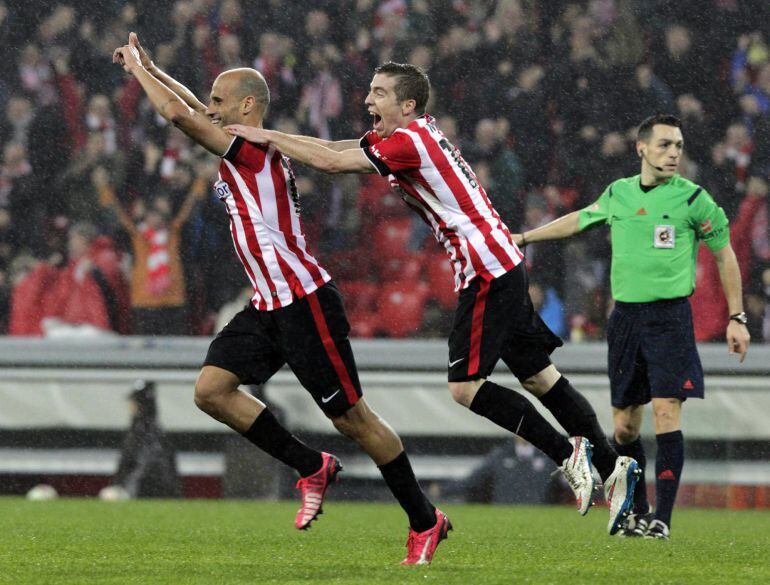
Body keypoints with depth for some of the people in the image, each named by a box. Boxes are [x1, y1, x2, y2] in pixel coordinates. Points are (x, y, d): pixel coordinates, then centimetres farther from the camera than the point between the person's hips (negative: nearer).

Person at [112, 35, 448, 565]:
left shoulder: (255, 151, -14)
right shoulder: (244, 152, 13)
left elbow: (178, 115, -17)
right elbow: (193, 112, 30)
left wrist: (137, 67, -4)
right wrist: (149, 69, 25)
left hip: (304, 302, -9)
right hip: (268, 305, 9)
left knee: (351, 417, -4)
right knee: (211, 389, -3)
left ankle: (425, 521, 7)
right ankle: (312, 468, 7)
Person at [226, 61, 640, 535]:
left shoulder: (409, 141, -15)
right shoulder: (411, 135, 14)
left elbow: (329, 162, -18)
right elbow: (334, 149, 18)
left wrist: (268, 138, -9)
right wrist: (270, 136, 10)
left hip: (487, 274, -10)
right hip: (502, 266, 10)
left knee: (465, 386, -10)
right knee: (538, 376, 10)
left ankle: (568, 453, -8)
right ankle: (612, 466, 9)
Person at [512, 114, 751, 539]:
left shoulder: (692, 198, -3)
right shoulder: (618, 193, 8)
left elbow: (724, 254, 5)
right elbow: (579, 220, 28)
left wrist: (736, 318, 2)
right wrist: (522, 238, 34)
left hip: (670, 316, -4)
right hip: (625, 315, 4)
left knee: (666, 414, -15)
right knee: (625, 425, 5)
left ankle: (662, 518, -12)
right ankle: (637, 512, 20)